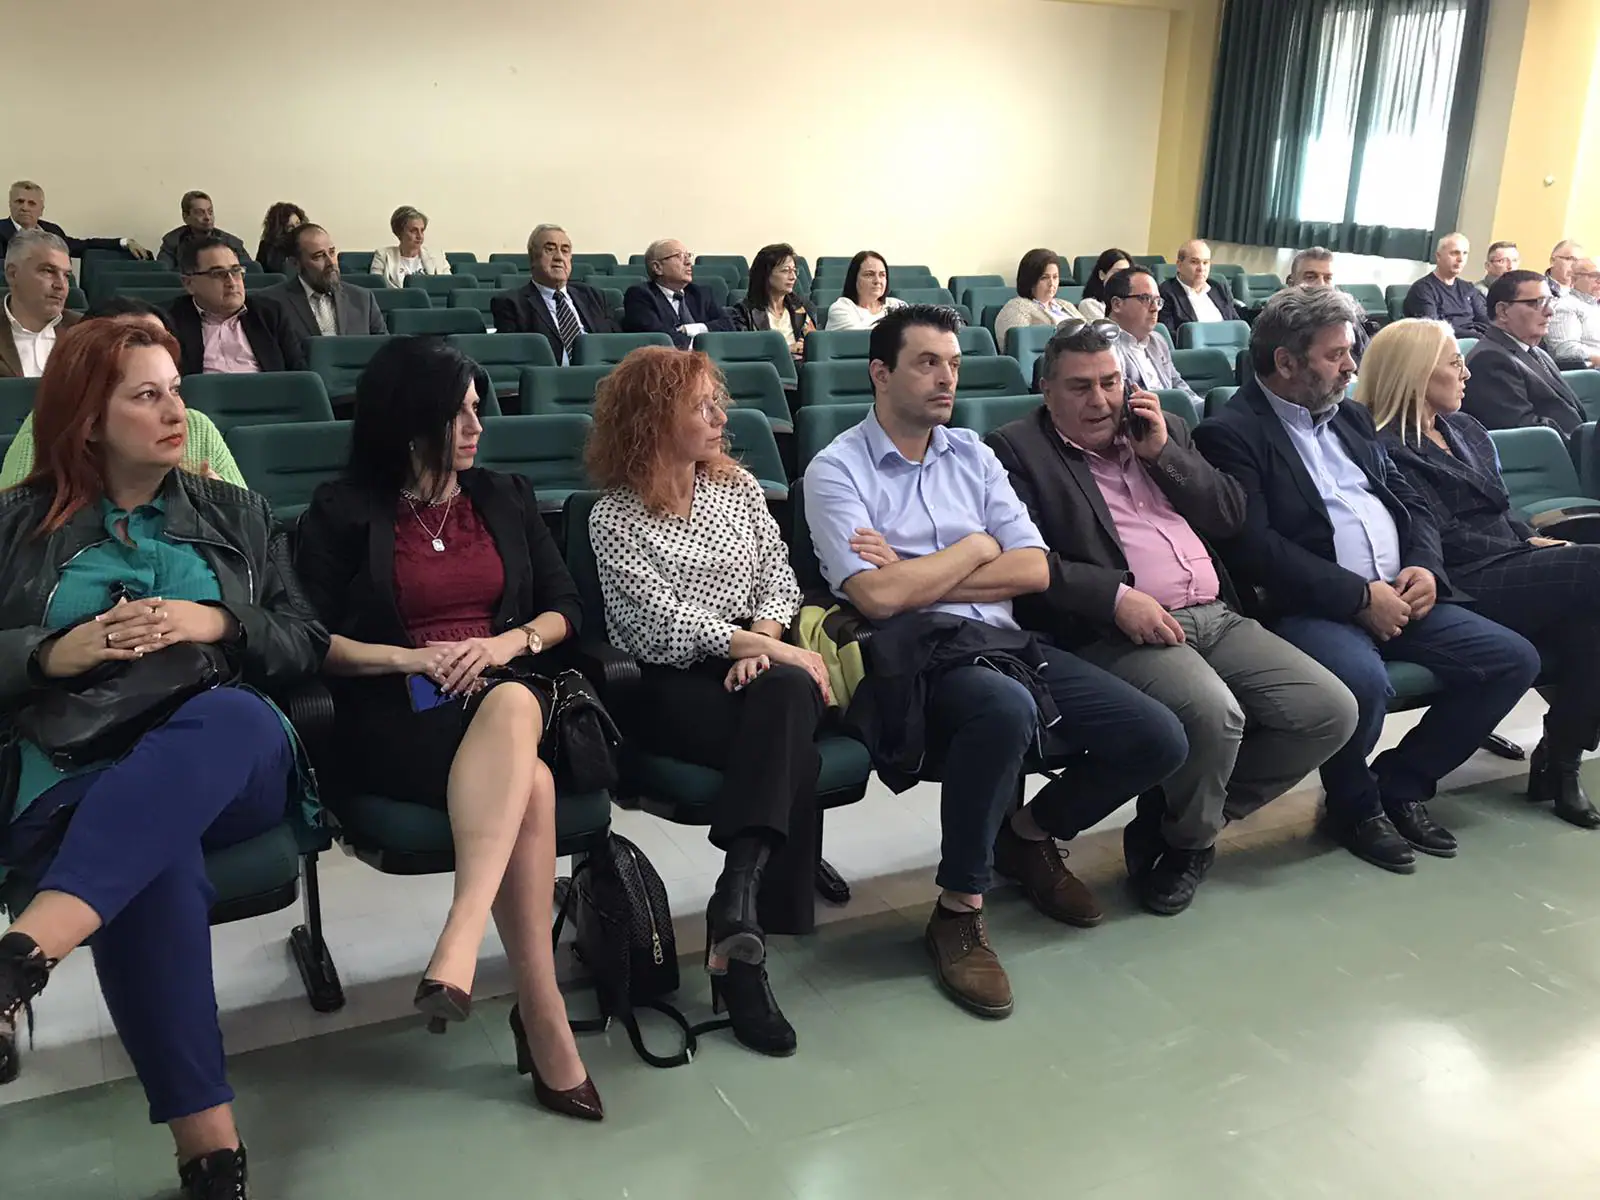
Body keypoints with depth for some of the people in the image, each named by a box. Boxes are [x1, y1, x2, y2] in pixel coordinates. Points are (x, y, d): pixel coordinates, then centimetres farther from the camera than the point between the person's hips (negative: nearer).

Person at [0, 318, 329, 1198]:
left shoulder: (234, 515, 21)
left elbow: (306, 647, 13)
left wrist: (219, 623, -5)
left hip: (227, 765, 1)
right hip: (72, 775, -1)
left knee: (229, 714, -38)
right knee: (156, 857, -38)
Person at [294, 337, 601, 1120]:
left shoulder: (504, 498, 16)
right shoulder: (342, 512, 6)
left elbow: (565, 609, 13)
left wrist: (509, 643, -7)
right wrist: (410, 658, -12)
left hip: (509, 690, 3)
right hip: (396, 714, -3)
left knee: (512, 707, -38)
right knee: (530, 787, -34)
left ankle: (459, 946, -47)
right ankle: (544, 1018, -30)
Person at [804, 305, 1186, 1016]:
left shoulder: (972, 456, 18)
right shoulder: (837, 470, 1)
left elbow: (1034, 570, 6)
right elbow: (877, 597, -14)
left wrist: (912, 574, -4)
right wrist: (976, 547, 0)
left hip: (1002, 641, 6)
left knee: (1159, 739, -9)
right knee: (1007, 708, -40)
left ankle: (1031, 835, 18)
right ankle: (958, 911, -18)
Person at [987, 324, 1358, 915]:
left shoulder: (1164, 429, 21)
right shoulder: (1017, 449, 2)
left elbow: (1232, 516, 14)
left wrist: (1163, 453, 2)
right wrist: (1116, 597, -20)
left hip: (1217, 618, 7)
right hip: (1117, 631, -7)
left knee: (1331, 711, -8)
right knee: (1213, 713, -33)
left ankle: (1181, 825, 8)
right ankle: (1188, 842, 2)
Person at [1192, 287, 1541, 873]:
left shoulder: (1350, 418, 19)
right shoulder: (1229, 434, -7)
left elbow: (1411, 502, 19)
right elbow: (1254, 548, -17)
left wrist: (1425, 567, -3)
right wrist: (1359, 595, -17)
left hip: (1400, 597, 8)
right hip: (1310, 608, -8)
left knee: (1514, 658, -5)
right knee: (1363, 681, -35)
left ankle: (1401, 782, 11)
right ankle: (1355, 804, -2)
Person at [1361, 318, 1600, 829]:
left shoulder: (1466, 430, 25)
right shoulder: (1388, 449, -3)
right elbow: (1444, 536, -10)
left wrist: (1539, 544, 4)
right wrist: (1528, 551, -8)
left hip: (1509, 564, 7)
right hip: (1466, 586, -7)